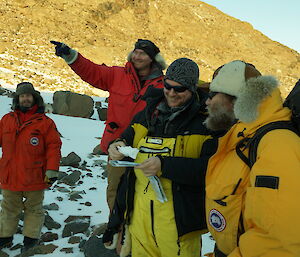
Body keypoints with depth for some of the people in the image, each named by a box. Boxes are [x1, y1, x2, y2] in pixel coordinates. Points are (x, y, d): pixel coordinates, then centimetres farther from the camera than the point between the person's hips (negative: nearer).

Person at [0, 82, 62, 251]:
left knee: (34, 208, 12)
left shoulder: (45, 122, -4)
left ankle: (31, 239, 25)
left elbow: (53, 147, -7)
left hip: (34, 177, -3)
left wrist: (52, 170, -14)